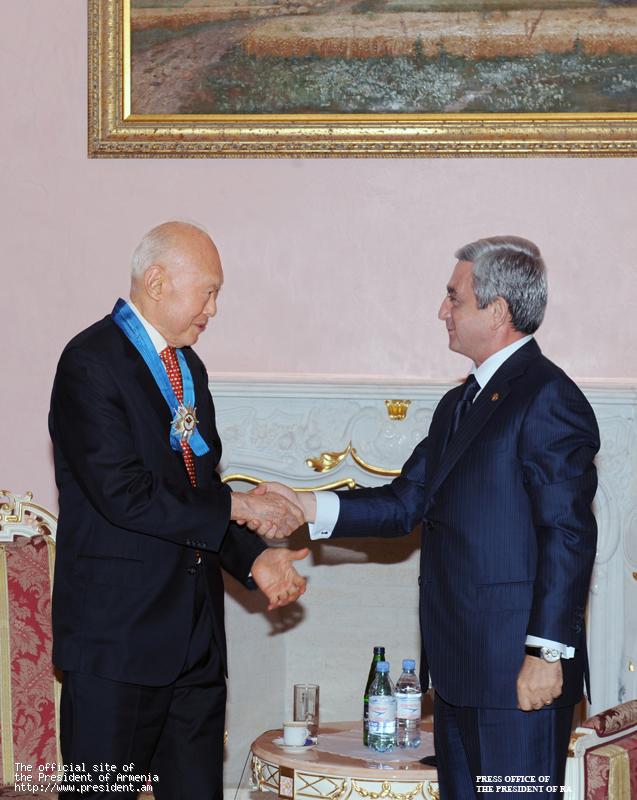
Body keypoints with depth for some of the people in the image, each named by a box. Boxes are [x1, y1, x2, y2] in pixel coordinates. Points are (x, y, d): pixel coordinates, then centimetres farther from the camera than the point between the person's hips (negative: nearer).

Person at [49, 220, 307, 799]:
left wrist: (254, 559, 2)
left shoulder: (189, 368, 16)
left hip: (196, 633, 8)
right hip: (119, 634, -8)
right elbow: (124, 494, -21)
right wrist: (235, 506, -14)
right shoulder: (91, 364, -12)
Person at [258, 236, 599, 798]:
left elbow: (568, 536, -17)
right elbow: (407, 503, 17)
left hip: (519, 669, -10)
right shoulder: (459, 404, 19)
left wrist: (547, 653, -19)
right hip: (459, 666, 10)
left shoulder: (548, 399, -12)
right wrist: (312, 509, 4)